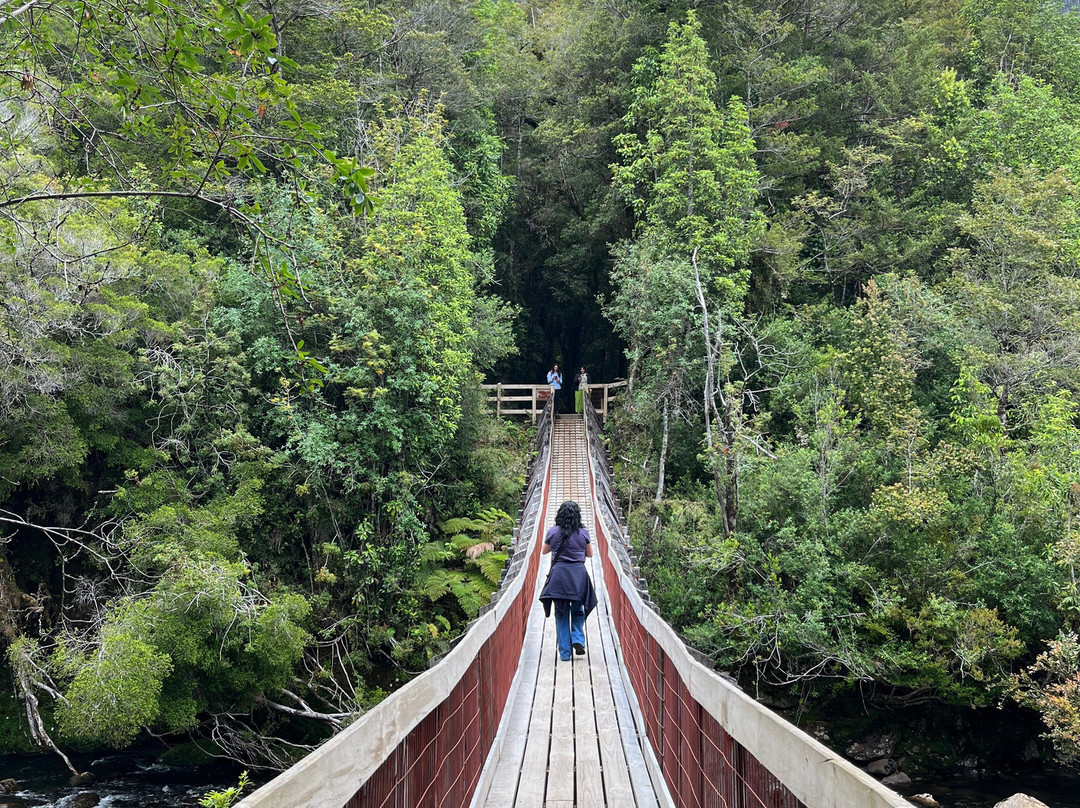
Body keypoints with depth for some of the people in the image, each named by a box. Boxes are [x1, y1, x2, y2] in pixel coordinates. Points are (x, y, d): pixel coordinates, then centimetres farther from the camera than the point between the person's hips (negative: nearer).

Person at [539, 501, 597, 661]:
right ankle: (578, 639, -2)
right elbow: (590, 554, 12)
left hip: (558, 574, 0)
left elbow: (544, 551, 12)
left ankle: (564, 652, 8)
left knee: (561, 613, 9)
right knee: (578, 610, 19)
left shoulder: (553, 532, -3)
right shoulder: (583, 533, -2)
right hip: (579, 574, 0)